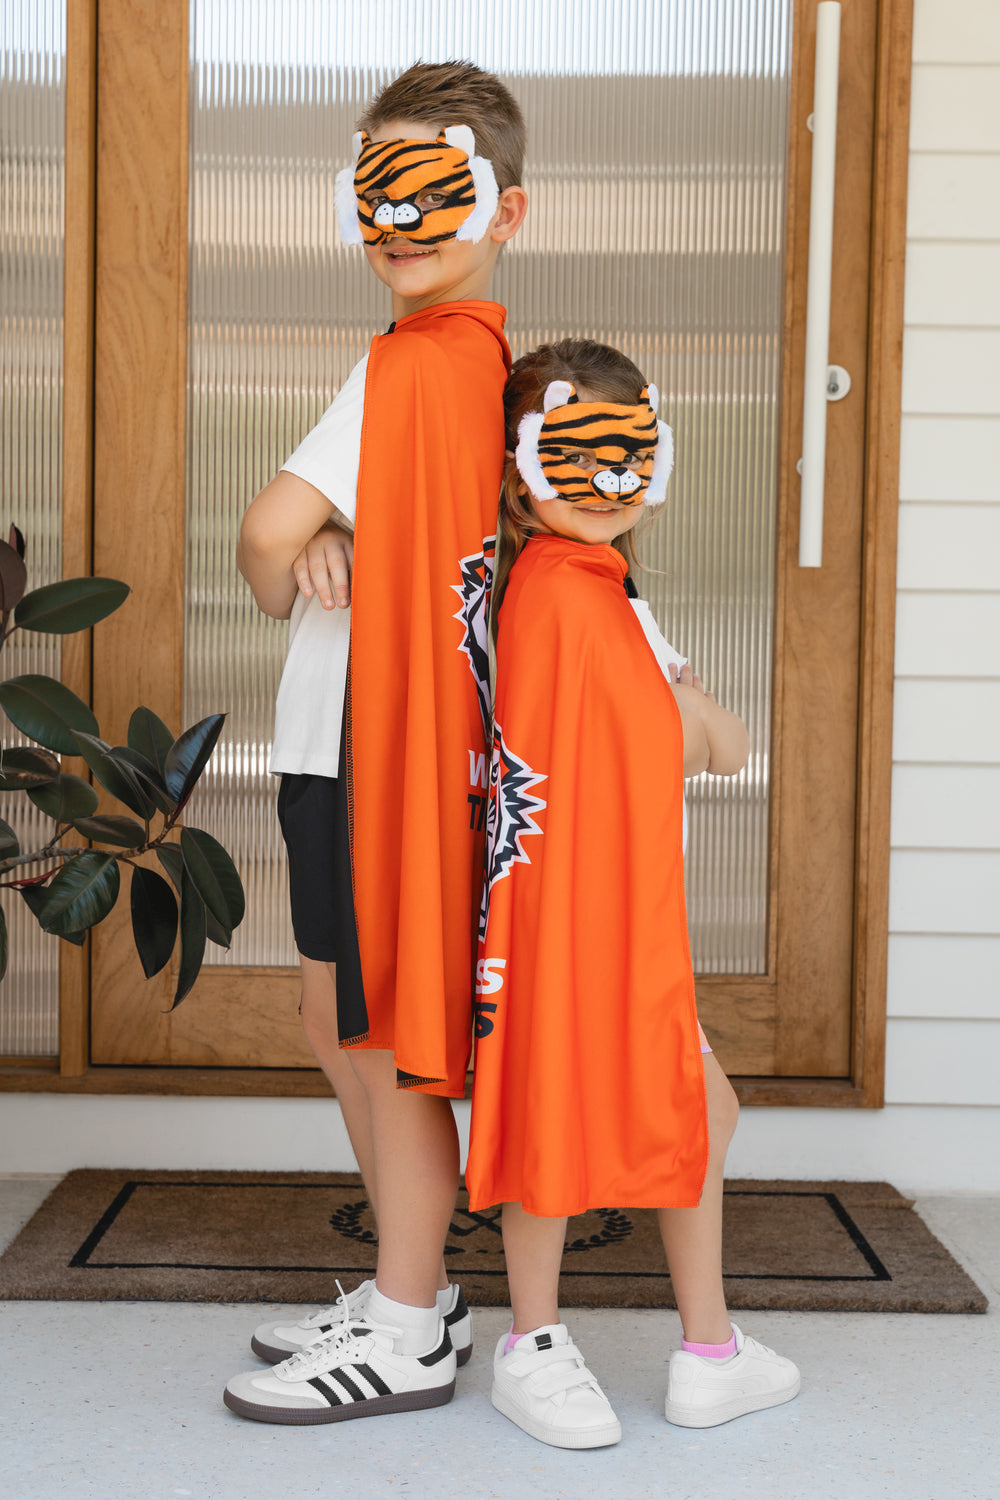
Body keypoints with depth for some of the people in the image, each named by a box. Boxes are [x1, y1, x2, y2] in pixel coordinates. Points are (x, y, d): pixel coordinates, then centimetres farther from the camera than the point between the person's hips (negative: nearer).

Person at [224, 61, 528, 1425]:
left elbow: (268, 531, -22)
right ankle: (410, 1295, 31)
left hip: (383, 747, -9)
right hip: (352, 741, 9)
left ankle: (408, 1340, 18)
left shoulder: (415, 358, -16)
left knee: (386, 1040, 2)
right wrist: (325, 549, -4)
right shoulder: (488, 356, 12)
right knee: (344, 1028, 17)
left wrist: (282, 586, -1)